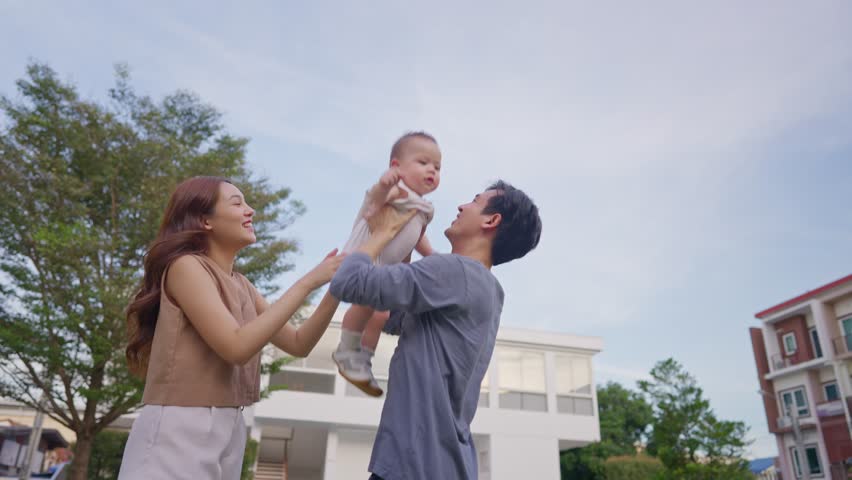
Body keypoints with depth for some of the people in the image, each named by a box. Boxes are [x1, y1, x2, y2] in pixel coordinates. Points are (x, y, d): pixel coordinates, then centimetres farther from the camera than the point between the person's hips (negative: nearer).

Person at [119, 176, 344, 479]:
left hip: (228, 432, 7)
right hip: (179, 431, -7)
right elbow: (237, 347, -21)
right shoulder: (186, 265, -11)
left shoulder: (242, 286, 12)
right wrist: (307, 282, -18)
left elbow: (298, 344, 11)